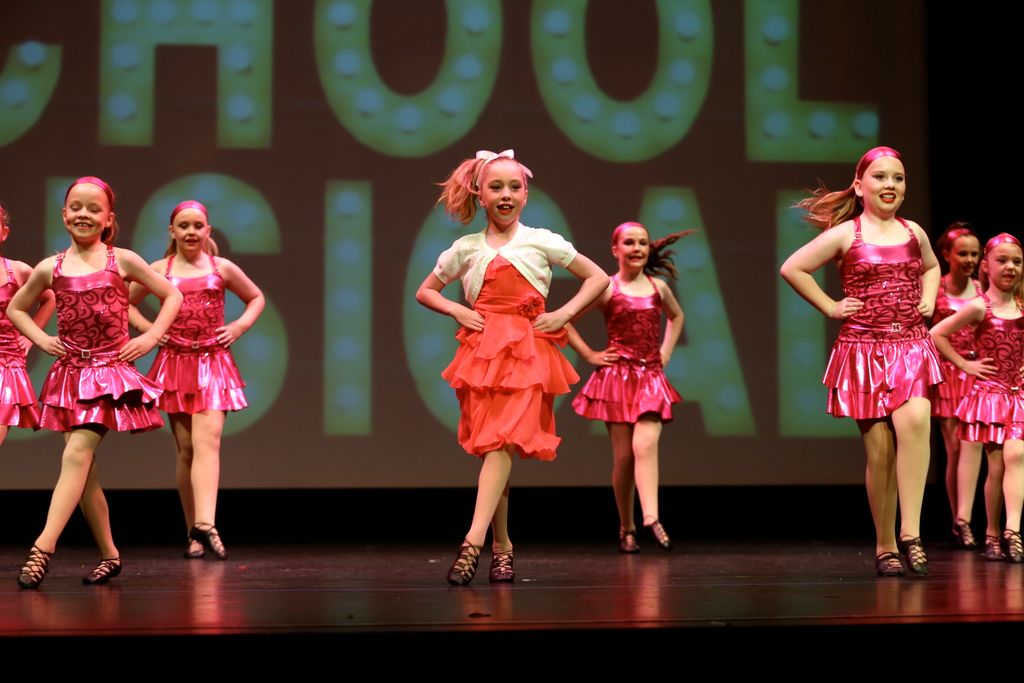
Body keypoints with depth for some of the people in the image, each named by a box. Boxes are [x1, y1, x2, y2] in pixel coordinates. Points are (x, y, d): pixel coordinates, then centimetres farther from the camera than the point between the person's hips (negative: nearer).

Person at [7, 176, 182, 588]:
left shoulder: (122, 261, 1)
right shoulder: (51, 269, 7)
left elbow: (172, 296, 10)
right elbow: (15, 308, 22)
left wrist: (151, 337, -1)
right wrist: (40, 338, 7)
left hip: (110, 372, -4)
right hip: (70, 374, 4)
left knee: (77, 453, -18)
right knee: (82, 467, 3)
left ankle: (43, 547, -23)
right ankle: (109, 555, 14)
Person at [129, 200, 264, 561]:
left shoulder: (223, 268, 5)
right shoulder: (160, 270, 5)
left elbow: (256, 298, 19)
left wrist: (240, 326, 4)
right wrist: (148, 328, 4)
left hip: (213, 363, -1)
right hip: (175, 363, 1)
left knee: (207, 440, -17)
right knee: (185, 448, 2)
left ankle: (205, 525, -29)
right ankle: (195, 534, 6)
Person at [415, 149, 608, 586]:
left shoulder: (542, 242, 6)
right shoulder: (466, 249, 10)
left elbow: (598, 278, 13)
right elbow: (424, 292, 22)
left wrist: (565, 313, 2)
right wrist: (456, 311, 4)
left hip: (527, 352, -2)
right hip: (482, 351, 2)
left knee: (502, 442, -17)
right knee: (490, 446, 1)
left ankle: (474, 542, -26)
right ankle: (502, 546, 11)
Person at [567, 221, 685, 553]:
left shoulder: (658, 286, 9)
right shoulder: (606, 288, -2)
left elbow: (677, 316, 30)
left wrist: (666, 352, 16)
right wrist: (589, 355, -4)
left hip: (651, 378, 2)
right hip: (617, 377, -2)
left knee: (645, 445, -17)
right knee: (624, 455, -1)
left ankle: (651, 519, -27)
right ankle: (626, 528, 10)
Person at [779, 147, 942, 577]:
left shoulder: (914, 232, 11)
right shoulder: (844, 235, -1)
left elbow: (931, 267, 32)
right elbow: (792, 269, 1)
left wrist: (928, 300, 14)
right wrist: (830, 307, -1)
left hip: (911, 347, 2)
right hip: (864, 351, -2)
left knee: (914, 422, -25)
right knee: (879, 449, -4)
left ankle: (909, 532, -22)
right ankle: (885, 547, 9)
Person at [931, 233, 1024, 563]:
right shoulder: (979, 307, -6)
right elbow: (936, 334, -5)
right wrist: (965, 365, -5)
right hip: (989, 392, -2)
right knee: (996, 467, -1)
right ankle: (992, 534, 13)